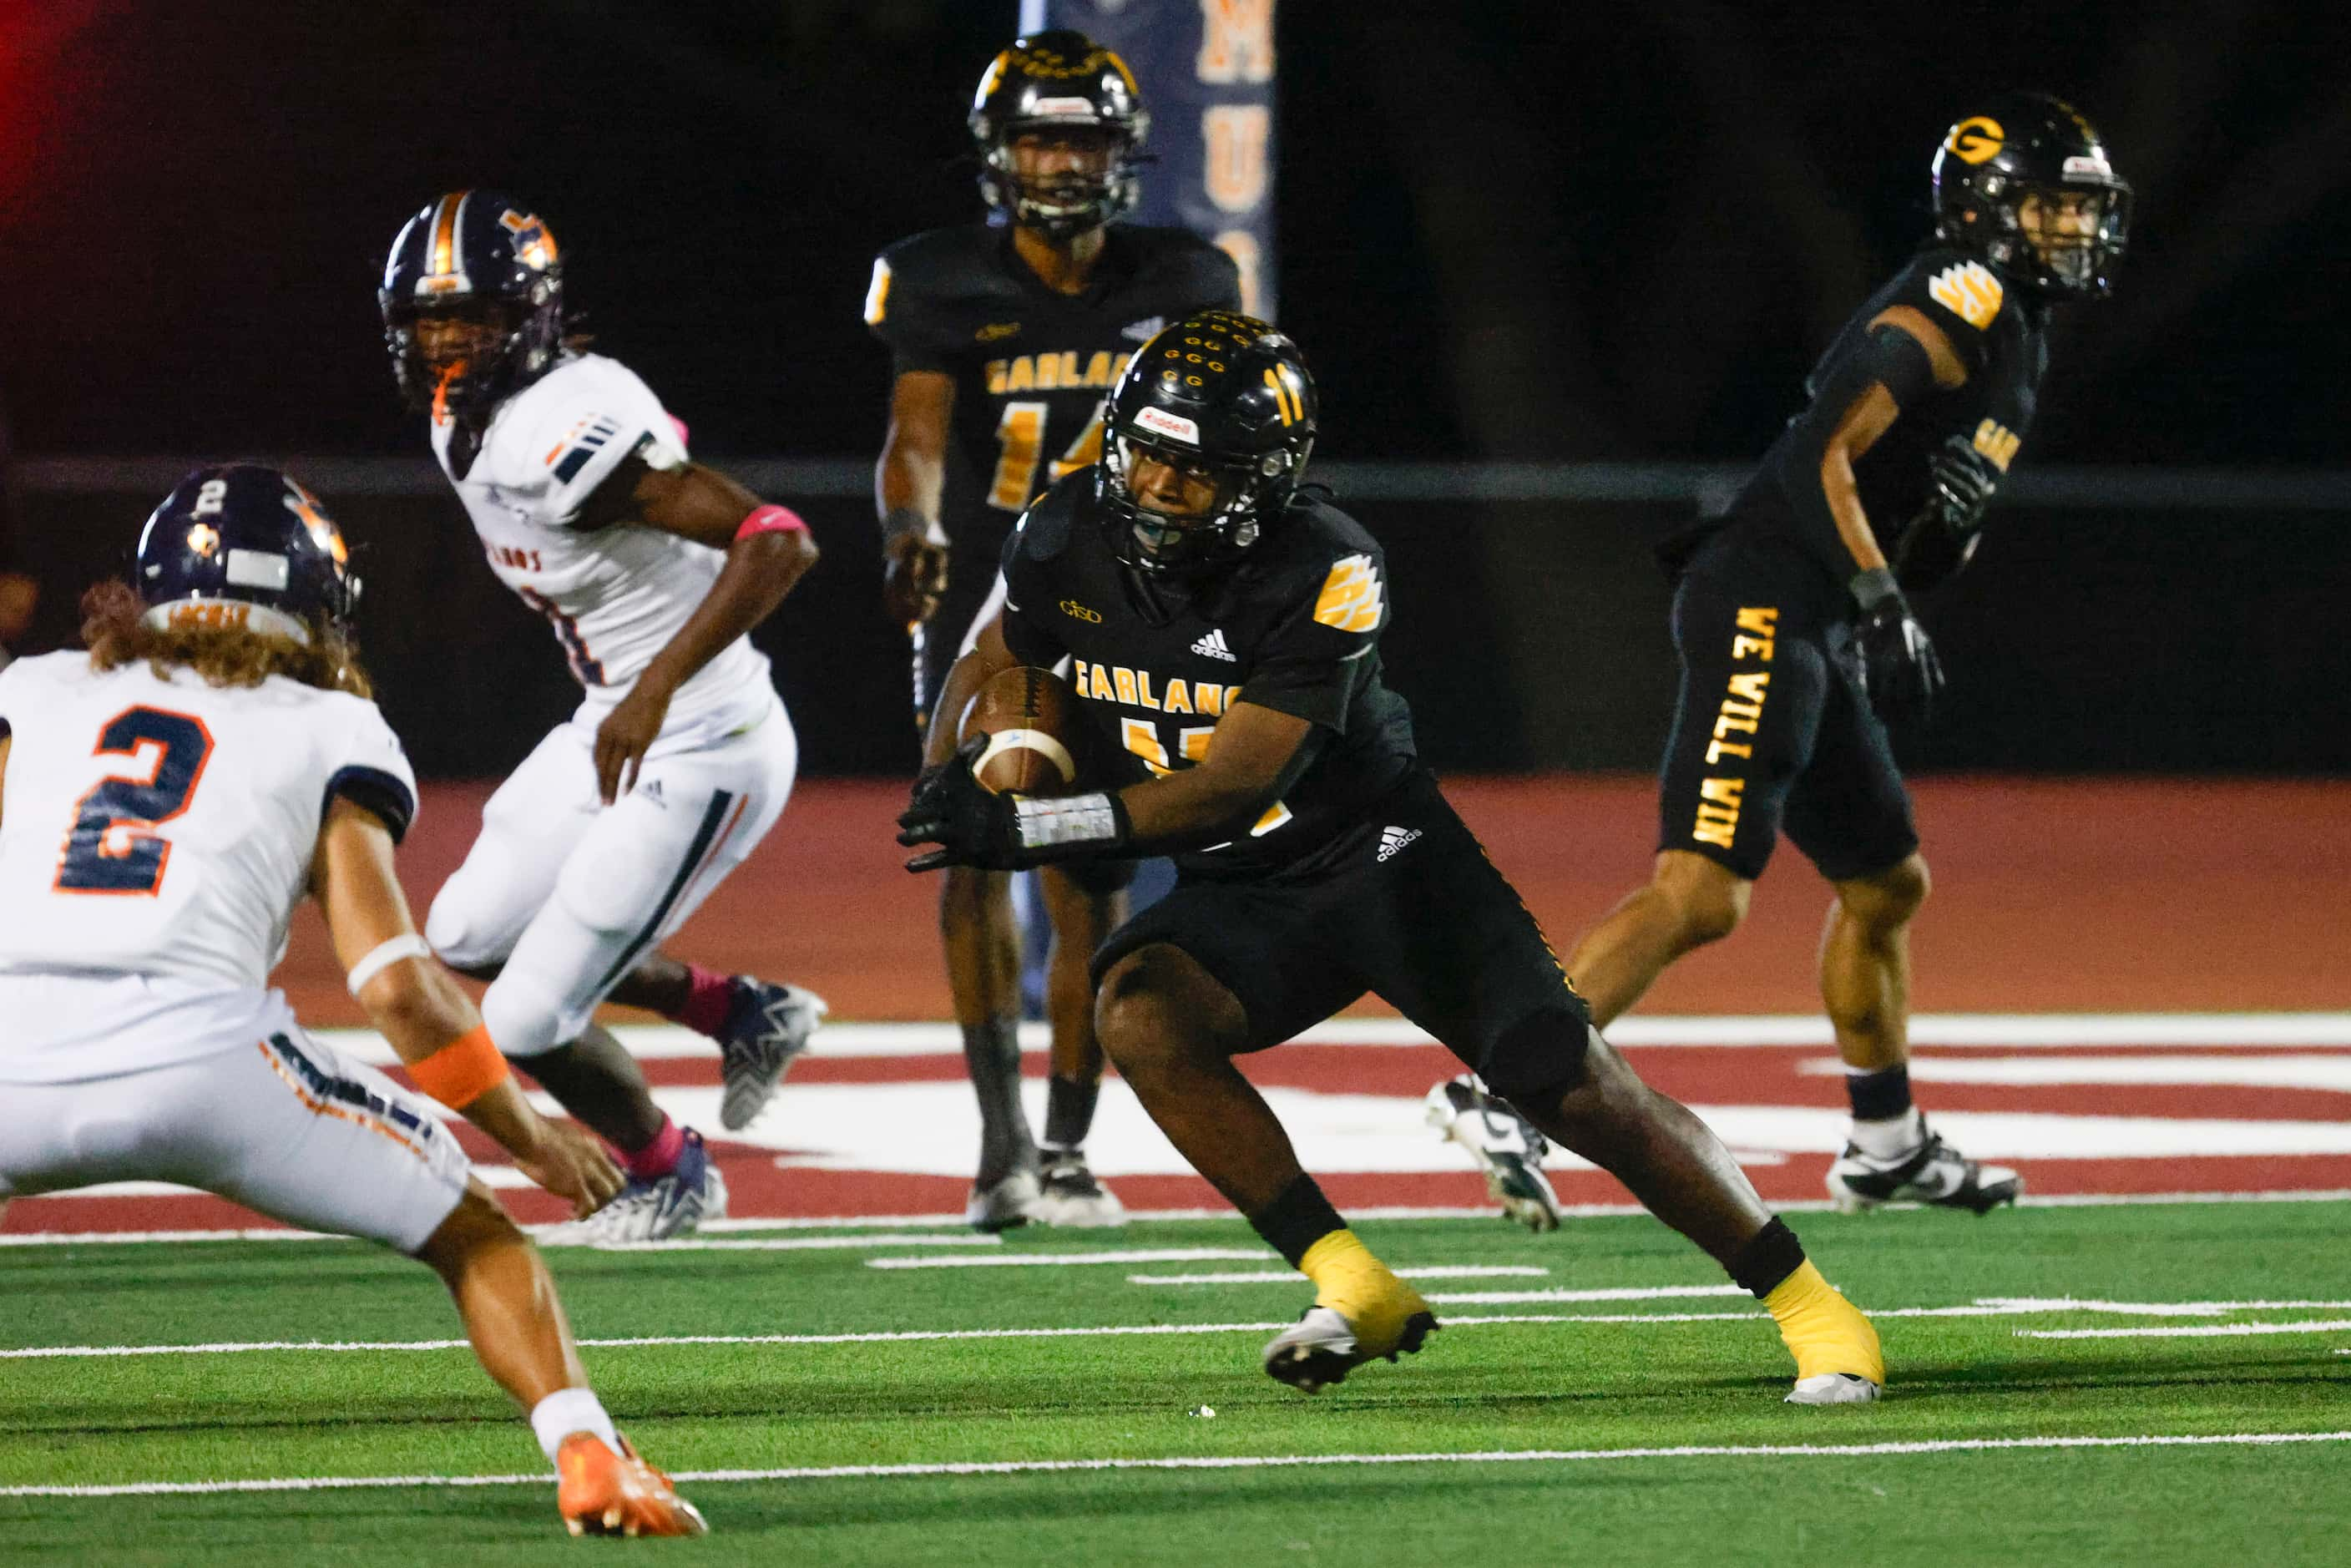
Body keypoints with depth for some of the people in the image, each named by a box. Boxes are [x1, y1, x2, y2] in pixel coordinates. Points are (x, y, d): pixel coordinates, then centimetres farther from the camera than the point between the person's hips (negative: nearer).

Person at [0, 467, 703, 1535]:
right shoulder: (329, 737, 19)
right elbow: (393, 982, 9)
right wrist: (530, 1139, 21)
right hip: (196, 1054, -1)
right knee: (475, 1236, 19)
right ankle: (589, 1461, -1)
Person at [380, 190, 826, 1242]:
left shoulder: (562, 430, -27)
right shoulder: (465, 421, 3)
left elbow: (778, 543, -33)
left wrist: (658, 687, -38)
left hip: (698, 752, -10)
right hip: (615, 727, 10)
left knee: (527, 1024, -4)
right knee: (471, 937, 23)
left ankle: (670, 1175, 25)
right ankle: (742, 1014, 32)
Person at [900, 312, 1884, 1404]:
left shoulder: (1322, 574, -26)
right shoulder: (1070, 541, -9)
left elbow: (1229, 789, -28)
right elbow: (989, 668, 12)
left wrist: (1024, 830, -31)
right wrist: (948, 783, -8)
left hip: (1386, 860, -4)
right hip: (1243, 896, 4)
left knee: (1578, 1089, -12)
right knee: (1140, 1013, -28)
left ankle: (1809, 1306, 4)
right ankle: (1355, 1291, -19)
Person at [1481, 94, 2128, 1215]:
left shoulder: (2009, 328, 21)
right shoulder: (1956, 306, -12)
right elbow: (1823, 456, -22)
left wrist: (1884, 629, 18)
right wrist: (1886, 609, -26)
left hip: (1815, 629, 11)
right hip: (1766, 607, -11)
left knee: (1885, 885, 22)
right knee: (1700, 894, -18)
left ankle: (1886, 1148, 36)